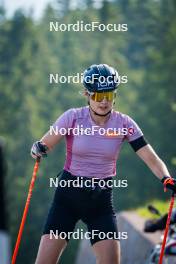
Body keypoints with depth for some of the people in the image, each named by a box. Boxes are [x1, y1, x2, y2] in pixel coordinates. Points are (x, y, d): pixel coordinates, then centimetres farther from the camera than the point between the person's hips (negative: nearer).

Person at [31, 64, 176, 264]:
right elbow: (44, 145, -9)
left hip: (101, 202, 1)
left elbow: (150, 158, -9)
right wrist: (38, 149, -33)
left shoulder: (124, 124, -5)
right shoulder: (73, 117, -8)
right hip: (68, 196, -1)